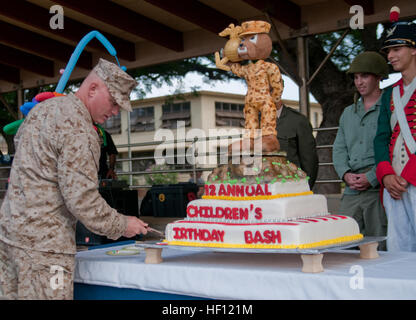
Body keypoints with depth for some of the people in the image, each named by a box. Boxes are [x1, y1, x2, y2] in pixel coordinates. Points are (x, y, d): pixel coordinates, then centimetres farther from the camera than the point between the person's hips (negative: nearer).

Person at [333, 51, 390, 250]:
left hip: (379, 188, -5)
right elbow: (339, 148, 17)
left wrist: (371, 178, -13)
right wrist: (346, 174, -1)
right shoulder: (348, 113, 22)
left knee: (380, 248, -6)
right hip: (352, 191, 6)